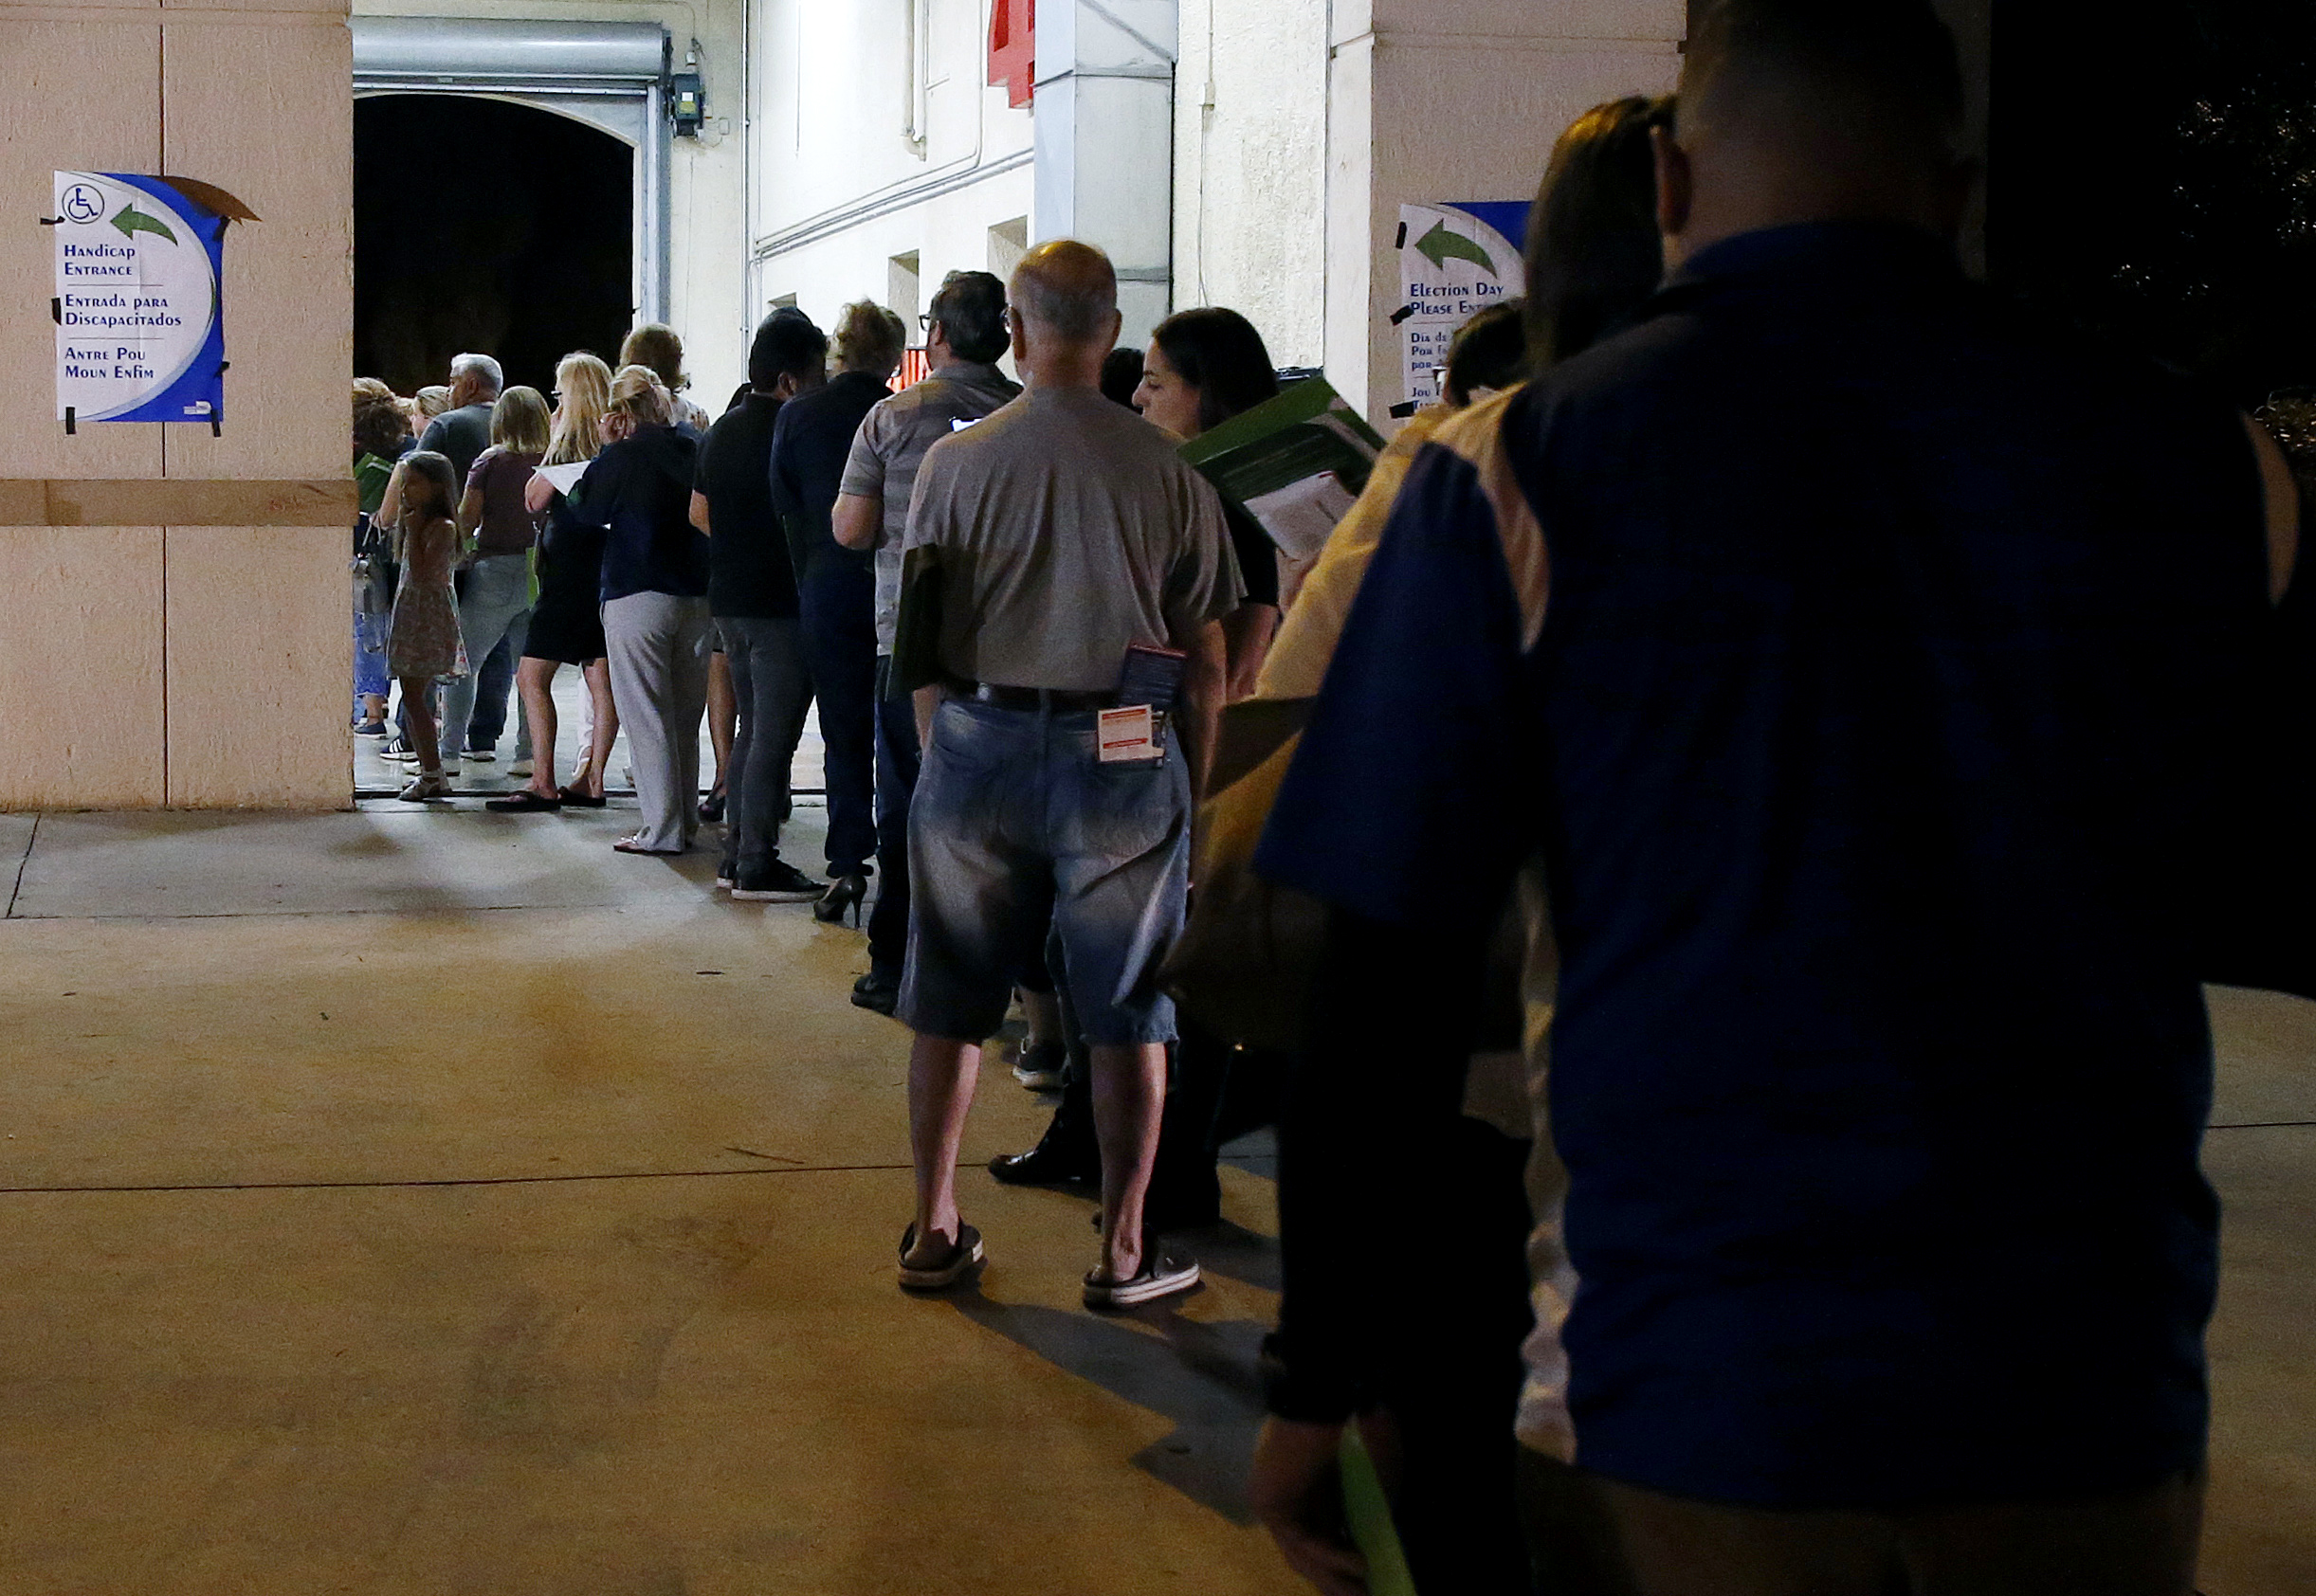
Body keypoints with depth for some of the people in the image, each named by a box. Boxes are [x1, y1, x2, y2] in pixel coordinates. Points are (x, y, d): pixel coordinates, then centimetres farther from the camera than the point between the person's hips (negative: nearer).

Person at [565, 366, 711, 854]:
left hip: (638, 596, -5)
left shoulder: (623, 456, -11)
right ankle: (686, 822, 18)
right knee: (685, 717, 13)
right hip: (697, 595, 5)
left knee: (647, 718, -1)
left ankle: (663, 829, -3)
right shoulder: (696, 449, 3)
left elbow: (584, 511, 0)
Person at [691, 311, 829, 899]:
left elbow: (699, 512, 21)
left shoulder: (723, 430, 14)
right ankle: (757, 866, -4)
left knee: (752, 729, 16)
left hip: (729, 600, 9)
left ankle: (737, 854, 18)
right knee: (775, 735, -5)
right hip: (780, 602, -9)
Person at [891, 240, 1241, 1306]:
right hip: (1124, 754, -1)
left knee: (949, 1004, 13)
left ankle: (933, 1230, 20)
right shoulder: (1168, 472, -2)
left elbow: (923, 639, 3)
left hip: (980, 740, 2)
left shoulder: (955, 462, -1)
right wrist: (1191, 791, 11)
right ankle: (1124, 1250, 13)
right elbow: (1206, 664, 1)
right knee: (1130, 1016, 8)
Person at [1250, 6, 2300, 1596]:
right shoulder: (2202, 465, -1)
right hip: (2099, 1397, 2)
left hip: (1708, 1392, -2)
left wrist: (1321, 1378, 3)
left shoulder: (1523, 466, -5)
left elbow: (1373, 960, -5)